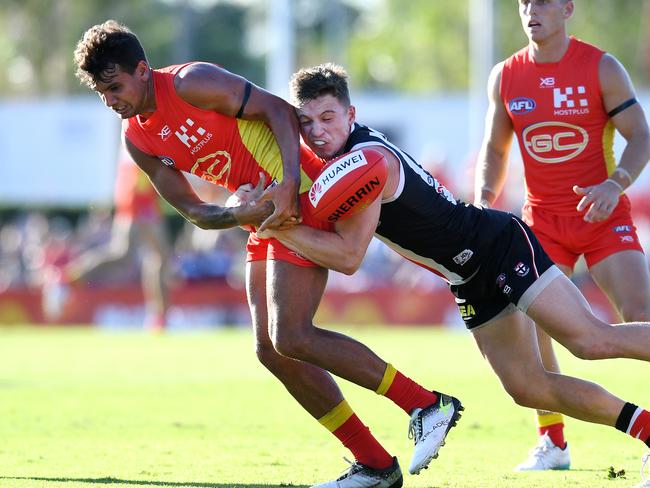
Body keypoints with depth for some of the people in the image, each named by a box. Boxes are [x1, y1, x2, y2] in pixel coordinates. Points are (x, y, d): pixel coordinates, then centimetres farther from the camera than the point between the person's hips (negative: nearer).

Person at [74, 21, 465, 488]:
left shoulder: (191, 83, -14)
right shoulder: (137, 139, 9)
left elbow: (278, 109, -15)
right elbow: (194, 211, 7)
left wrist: (289, 183, -27)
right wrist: (244, 214, -14)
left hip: (302, 198, -9)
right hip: (265, 216, 9)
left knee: (290, 337, -18)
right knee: (270, 349, 2)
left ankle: (428, 405, -14)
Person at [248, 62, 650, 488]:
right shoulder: (336, 153, 3)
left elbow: (348, 256, -28)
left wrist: (277, 226, -26)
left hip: (503, 247, -9)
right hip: (473, 282, 9)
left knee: (592, 341, -19)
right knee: (529, 389, 6)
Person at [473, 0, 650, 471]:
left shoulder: (602, 68, -7)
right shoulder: (506, 77, 2)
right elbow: (495, 149, 13)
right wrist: (484, 199, -6)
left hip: (603, 215, -3)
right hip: (542, 218, 3)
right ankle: (553, 444, 1)